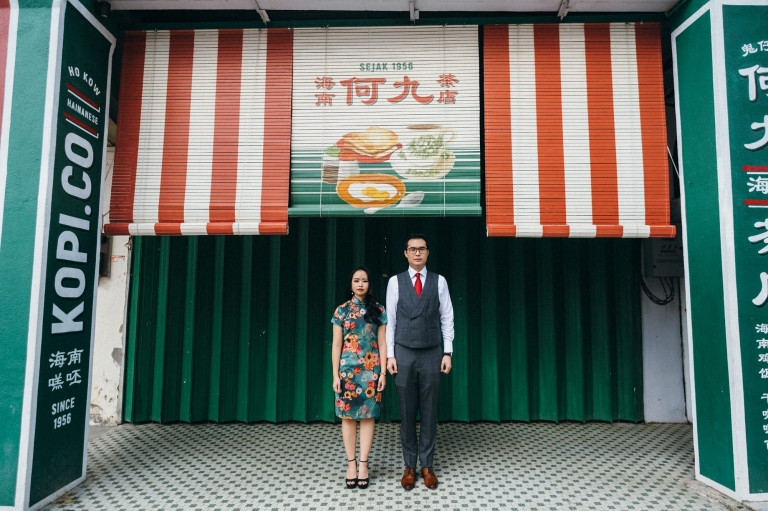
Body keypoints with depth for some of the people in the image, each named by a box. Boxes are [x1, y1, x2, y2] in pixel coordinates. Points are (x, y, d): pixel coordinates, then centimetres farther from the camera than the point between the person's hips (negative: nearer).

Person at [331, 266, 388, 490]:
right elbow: (337, 344, 2)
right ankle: (351, 463, 16)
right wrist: (335, 374, -3)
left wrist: (383, 372, -2)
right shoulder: (342, 310, 2)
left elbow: (382, 343, 3)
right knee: (348, 415, 4)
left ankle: (363, 464, 13)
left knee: (367, 415, 3)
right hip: (348, 369, 0)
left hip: (371, 369, 0)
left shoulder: (378, 310, 4)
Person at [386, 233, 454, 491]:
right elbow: (390, 320, 2)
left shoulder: (439, 281, 3)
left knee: (429, 412, 8)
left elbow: (447, 318, 4)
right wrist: (390, 354, -2)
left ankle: (427, 465, 21)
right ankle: (409, 466, 22)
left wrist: (447, 352, -2)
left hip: (431, 354, 1)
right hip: (404, 354, 0)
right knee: (407, 412, 8)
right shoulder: (395, 281, 1)